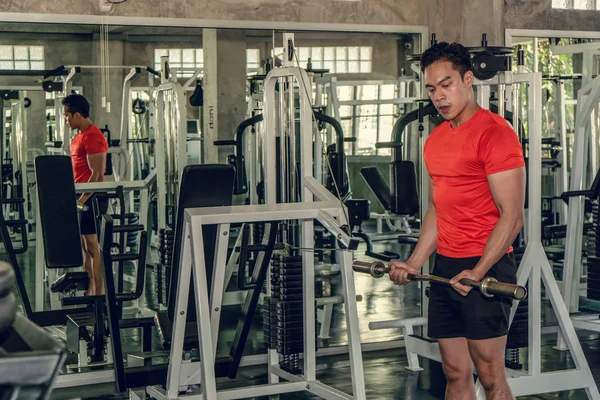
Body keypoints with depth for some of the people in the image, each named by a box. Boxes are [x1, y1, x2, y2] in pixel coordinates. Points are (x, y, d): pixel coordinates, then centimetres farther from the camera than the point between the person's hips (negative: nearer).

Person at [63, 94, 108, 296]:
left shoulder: (92, 136, -14)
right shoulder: (78, 137, 17)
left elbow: (97, 174, -19)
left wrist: (82, 199, -21)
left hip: (91, 198, -10)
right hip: (81, 198, 10)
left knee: (92, 247, -7)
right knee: (85, 247, 11)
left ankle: (98, 294, -5)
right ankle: (89, 291, 17)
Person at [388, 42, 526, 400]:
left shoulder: (495, 133, -11)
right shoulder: (436, 140, 14)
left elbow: (512, 216, -15)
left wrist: (478, 272, -20)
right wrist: (415, 263, 12)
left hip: (485, 267, -7)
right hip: (445, 268, 8)